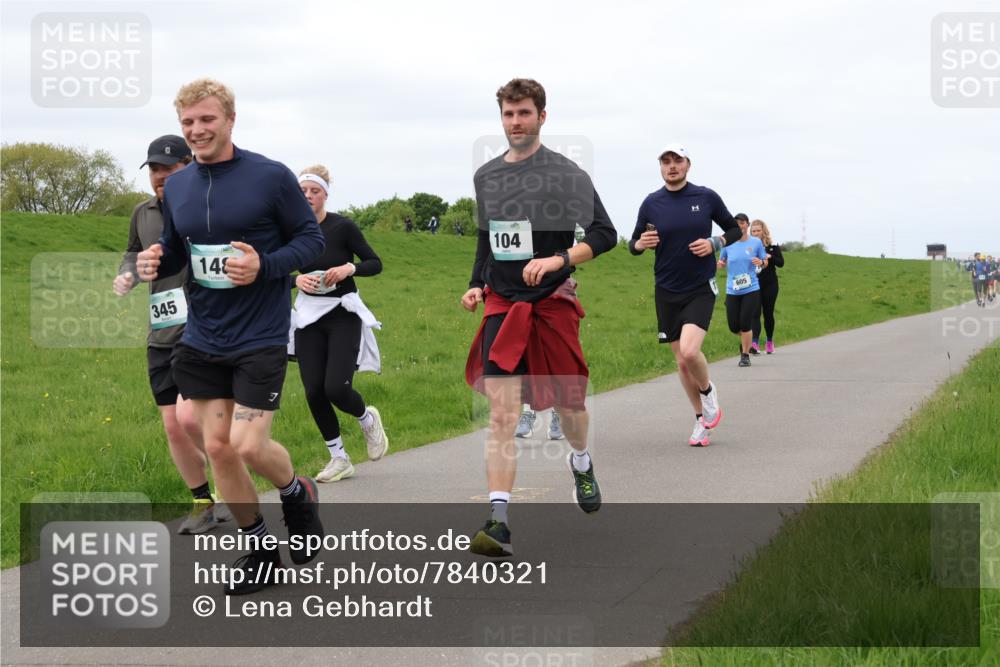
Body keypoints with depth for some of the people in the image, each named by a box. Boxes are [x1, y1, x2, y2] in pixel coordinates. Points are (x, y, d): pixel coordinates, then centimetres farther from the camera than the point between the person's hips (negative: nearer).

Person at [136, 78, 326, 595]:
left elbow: (312, 238, -5)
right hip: (202, 339, 5)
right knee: (217, 448, 6)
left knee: (248, 446, -11)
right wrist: (154, 263, -9)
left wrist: (265, 265, -22)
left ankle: (297, 494, 23)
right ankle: (259, 553, 22)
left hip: (260, 338, -5)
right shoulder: (176, 187, 5)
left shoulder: (271, 177, -11)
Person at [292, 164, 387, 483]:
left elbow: (375, 263, -3)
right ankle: (339, 459, 14)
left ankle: (368, 419, 20)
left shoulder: (343, 227, -9)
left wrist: (349, 268, -20)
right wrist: (296, 279, -12)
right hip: (308, 316, 4)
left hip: (343, 315, -4)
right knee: (313, 392, -2)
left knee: (336, 387, -15)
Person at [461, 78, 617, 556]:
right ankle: (498, 523, -17)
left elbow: (604, 235, -9)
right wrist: (477, 284, 12)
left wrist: (558, 259, -23)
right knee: (501, 413, -10)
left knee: (568, 403, 10)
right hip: (501, 305, 2)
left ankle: (581, 463, 46)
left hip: (553, 303, -2)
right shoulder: (486, 176, 10)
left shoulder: (565, 174, -5)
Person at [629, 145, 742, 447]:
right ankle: (702, 420, 24)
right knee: (682, 362, 7)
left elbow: (734, 229, 9)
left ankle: (708, 390, 10)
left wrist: (714, 244, -11)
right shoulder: (651, 203, 0)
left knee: (689, 351, -22)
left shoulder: (706, 197, -3)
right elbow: (633, 244, 8)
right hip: (667, 292, 3)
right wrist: (640, 244, -16)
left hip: (701, 289, -3)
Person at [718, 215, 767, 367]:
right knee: (734, 327, 3)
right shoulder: (728, 243, 3)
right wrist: (720, 264, -8)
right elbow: (722, 262, 16)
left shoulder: (756, 242, 0)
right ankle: (745, 338, 37)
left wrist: (760, 262, -13)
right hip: (732, 291, 2)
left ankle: (745, 355, 9)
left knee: (745, 325, -7)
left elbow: (765, 262, 10)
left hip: (751, 290, -2)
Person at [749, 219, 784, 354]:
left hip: (770, 284, 1)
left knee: (768, 313, 9)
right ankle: (754, 343, -20)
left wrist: (769, 257, -18)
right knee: (755, 314, -11)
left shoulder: (772, 245, 2)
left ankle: (769, 341, 27)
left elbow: (781, 263, -2)